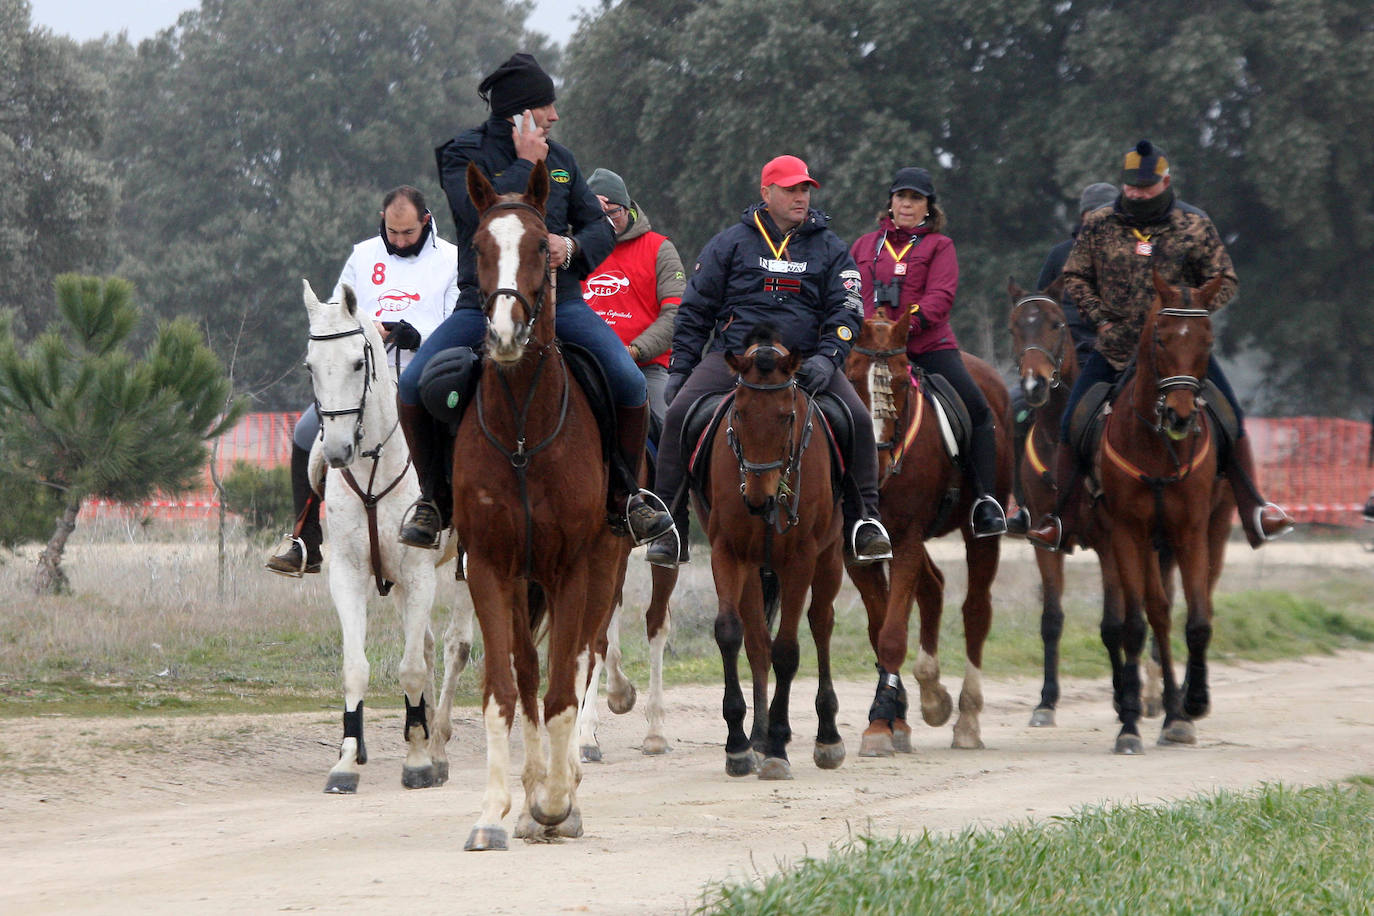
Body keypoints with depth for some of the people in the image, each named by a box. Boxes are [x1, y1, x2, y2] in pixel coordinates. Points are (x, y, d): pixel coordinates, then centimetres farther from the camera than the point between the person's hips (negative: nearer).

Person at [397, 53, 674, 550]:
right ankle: (432, 495, 0)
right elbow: (481, 212, -19)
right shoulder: (464, 155, 0)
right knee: (413, 385, -23)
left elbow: (600, 227, 14)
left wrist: (573, 246, -8)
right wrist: (525, 163, -10)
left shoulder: (560, 159, 14)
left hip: (558, 299, 3)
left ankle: (625, 494, 1)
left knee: (629, 382, -20)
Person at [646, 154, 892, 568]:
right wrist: (678, 369, 5)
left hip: (804, 361, 1)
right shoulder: (731, 244, 10)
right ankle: (670, 525, -15)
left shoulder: (829, 249, 12)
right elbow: (695, 311, 13)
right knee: (679, 413, -22)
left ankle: (863, 520, -9)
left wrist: (826, 359, -13)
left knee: (858, 420, -21)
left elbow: (845, 312, 5)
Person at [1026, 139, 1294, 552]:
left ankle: (1254, 510, -1)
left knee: (1229, 418, -12)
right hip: (1115, 348, 1)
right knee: (1071, 424, -8)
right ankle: (1061, 520, 3)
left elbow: (1225, 282, 3)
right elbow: (1074, 277, 11)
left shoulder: (1195, 227, -2)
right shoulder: (1099, 226, 1)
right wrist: (1101, 317, -3)